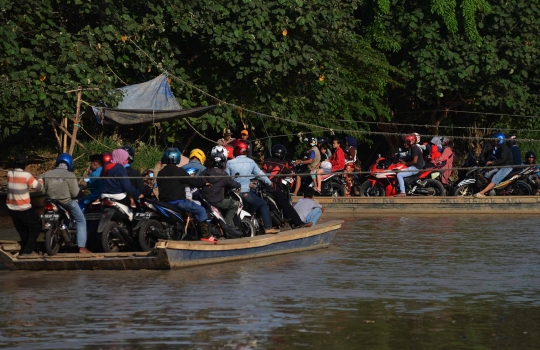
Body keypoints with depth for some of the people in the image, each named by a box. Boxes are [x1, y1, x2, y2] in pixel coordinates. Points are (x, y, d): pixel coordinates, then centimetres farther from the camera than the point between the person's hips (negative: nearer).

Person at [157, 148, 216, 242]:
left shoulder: (160, 173, 10)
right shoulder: (179, 171, -13)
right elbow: (192, 181, -11)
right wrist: (204, 182, 5)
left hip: (164, 201, 8)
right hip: (178, 201, -8)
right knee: (201, 210, -3)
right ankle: (205, 235, -9)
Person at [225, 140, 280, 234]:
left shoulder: (230, 163, -5)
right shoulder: (251, 162, -3)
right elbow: (260, 174, 7)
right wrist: (269, 182, 22)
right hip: (245, 192, -1)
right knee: (263, 204, 12)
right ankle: (268, 227, 4)